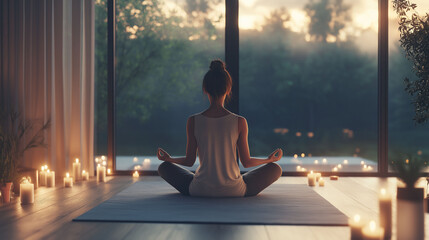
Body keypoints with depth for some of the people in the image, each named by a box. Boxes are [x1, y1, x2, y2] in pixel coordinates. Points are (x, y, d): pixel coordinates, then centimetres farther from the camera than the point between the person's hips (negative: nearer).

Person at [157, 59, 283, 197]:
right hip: (234, 191, -1)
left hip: (199, 191, 1)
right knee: (275, 169, 20)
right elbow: (246, 162, -1)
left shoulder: (193, 121, -8)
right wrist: (269, 159, 19)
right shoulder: (239, 122, -10)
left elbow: (190, 161, 1)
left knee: (164, 167, 25)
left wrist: (168, 159, 22)